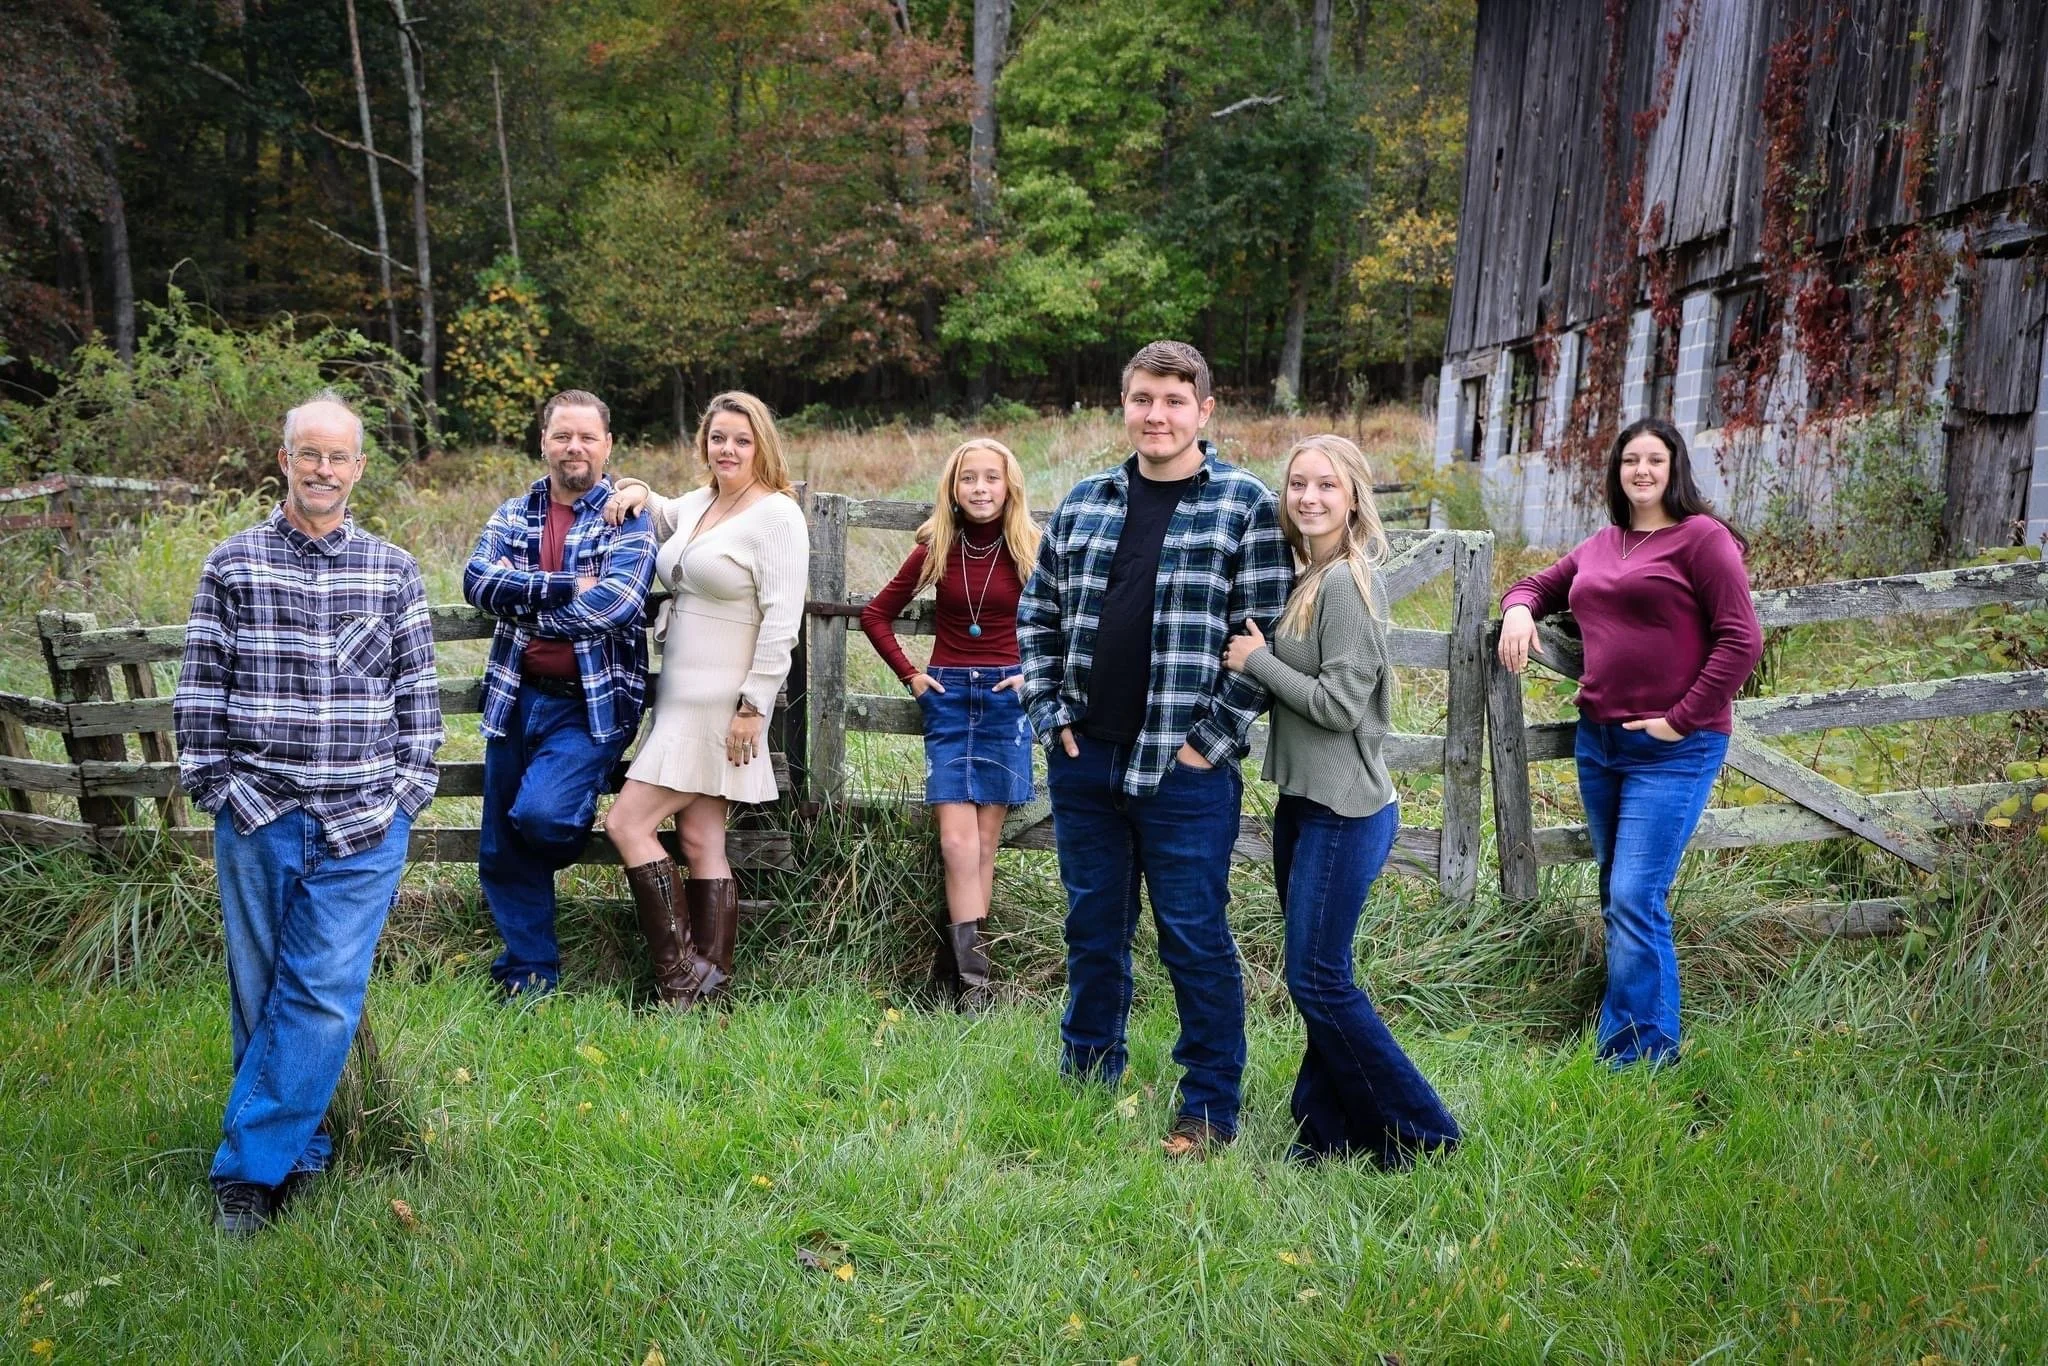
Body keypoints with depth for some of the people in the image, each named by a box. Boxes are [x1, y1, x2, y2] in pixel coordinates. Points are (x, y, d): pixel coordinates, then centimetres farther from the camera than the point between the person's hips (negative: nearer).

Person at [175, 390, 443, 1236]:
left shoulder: (393, 571, 7)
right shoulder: (232, 563, 5)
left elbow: (418, 692, 9)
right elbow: (200, 688, 6)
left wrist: (407, 792, 3)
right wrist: (213, 785, 1)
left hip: (362, 822, 0)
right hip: (258, 815, 1)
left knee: (324, 994, -6)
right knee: (258, 992, 6)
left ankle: (250, 1166, 4)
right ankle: (298, 1152, 21)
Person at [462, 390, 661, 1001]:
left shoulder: (628, 519, -3)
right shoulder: (513, 514, 9)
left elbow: (615, 604, -20)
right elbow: (478, 581, -9)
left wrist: (523, 600, -11)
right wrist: (565, 588, -19)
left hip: (591, 703, -5)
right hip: (515, 699, 5)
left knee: (541, 813, -25)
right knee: (501, 852, 8)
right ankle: (530, 974, 26)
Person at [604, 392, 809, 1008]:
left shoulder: (776, 515, -11)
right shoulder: (696, 503, 13)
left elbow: (782, 620, -16)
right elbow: (659, 518, 36)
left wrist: (754, 707, -19)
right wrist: (639, 493, 13)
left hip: (720, 703, -8)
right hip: (682, 697, 8)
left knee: (627, 822, -10)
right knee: (701, 842, 8)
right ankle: (712, 981, 13)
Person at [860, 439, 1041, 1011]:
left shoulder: (1031, 550, -3)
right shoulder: (936, 549, 3)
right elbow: (876, 614, 14)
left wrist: (1038, 674, -3)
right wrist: (910, 674, 6)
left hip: (1007, 696, -1)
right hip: (947, 694, 1)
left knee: (983, 841, 3)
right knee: (957, 841, -8)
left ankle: (956, 958, 11)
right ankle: (972, 977, -9)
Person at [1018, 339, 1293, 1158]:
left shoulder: (1246, 505, -4)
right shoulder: (1083, 504, 10)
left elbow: (1265, 637, -8)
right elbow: (1037, 616, 16)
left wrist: (1212, 738, -12)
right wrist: (1049, 714, 6)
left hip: (1183, 769, -5)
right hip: (1084, 761, 5)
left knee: (1194, 939, 2)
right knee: (1092, 932, 16)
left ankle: (1210, 1110, 17)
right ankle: (1087, 1085, 32)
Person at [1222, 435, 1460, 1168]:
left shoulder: (1346, 582, -16)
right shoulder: (1307, 578, 12)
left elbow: (1341, 704, -20)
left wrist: (1257, 661, -12)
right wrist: (1259, 657, 2)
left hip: (1343, 811, -9)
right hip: (1305, 803, 9)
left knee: (1318, 979, -4)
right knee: (1317, 978, 13)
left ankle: (1419, 1132, 10)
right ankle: (1329, 1130, 24)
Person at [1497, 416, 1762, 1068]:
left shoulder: (1702, 538, -7)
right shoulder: (1600, 544, 14)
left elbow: (1741, 641, -12)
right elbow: (1539, 584, 28)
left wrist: (1682, 720, -14)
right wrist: (1518, 609, 4)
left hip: (1672, 750, -7)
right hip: (1598, 740, 8)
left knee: (1635, 900, -12)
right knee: (1619, 899, 14)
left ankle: (1639, 1055, -2)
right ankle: (1643, 1034, 26)